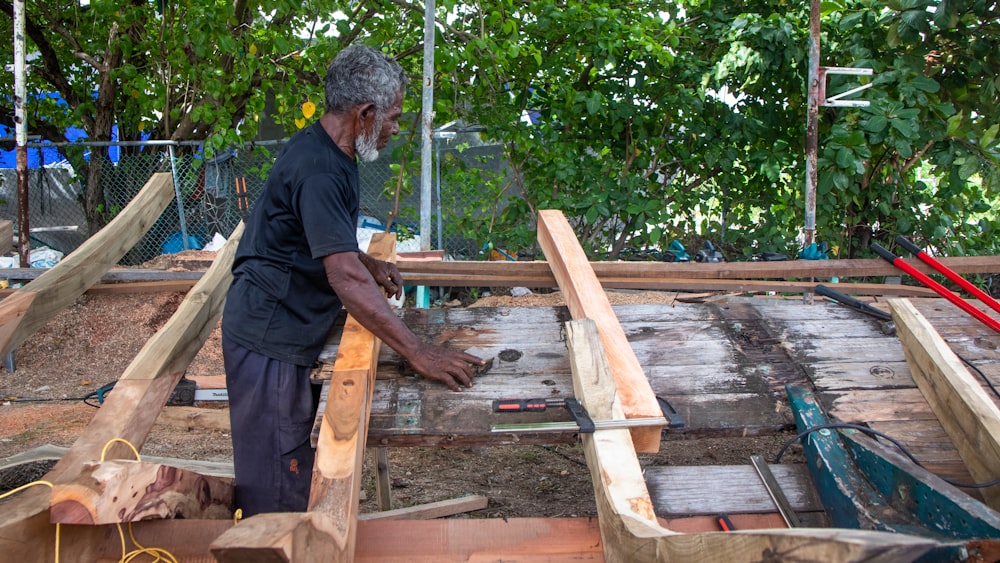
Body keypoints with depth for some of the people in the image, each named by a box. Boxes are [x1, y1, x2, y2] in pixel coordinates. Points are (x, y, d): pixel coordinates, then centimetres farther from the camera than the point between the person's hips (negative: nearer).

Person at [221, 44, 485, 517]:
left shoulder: (325, 151, 7)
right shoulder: (318, 170, -25)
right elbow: (347, 280, -33)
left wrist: (368, 263, 10)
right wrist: (419, 354, -32)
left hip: (288, 330, 10)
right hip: (269, 340, -10)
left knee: (296, 463, 21)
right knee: (278, 488, -1)